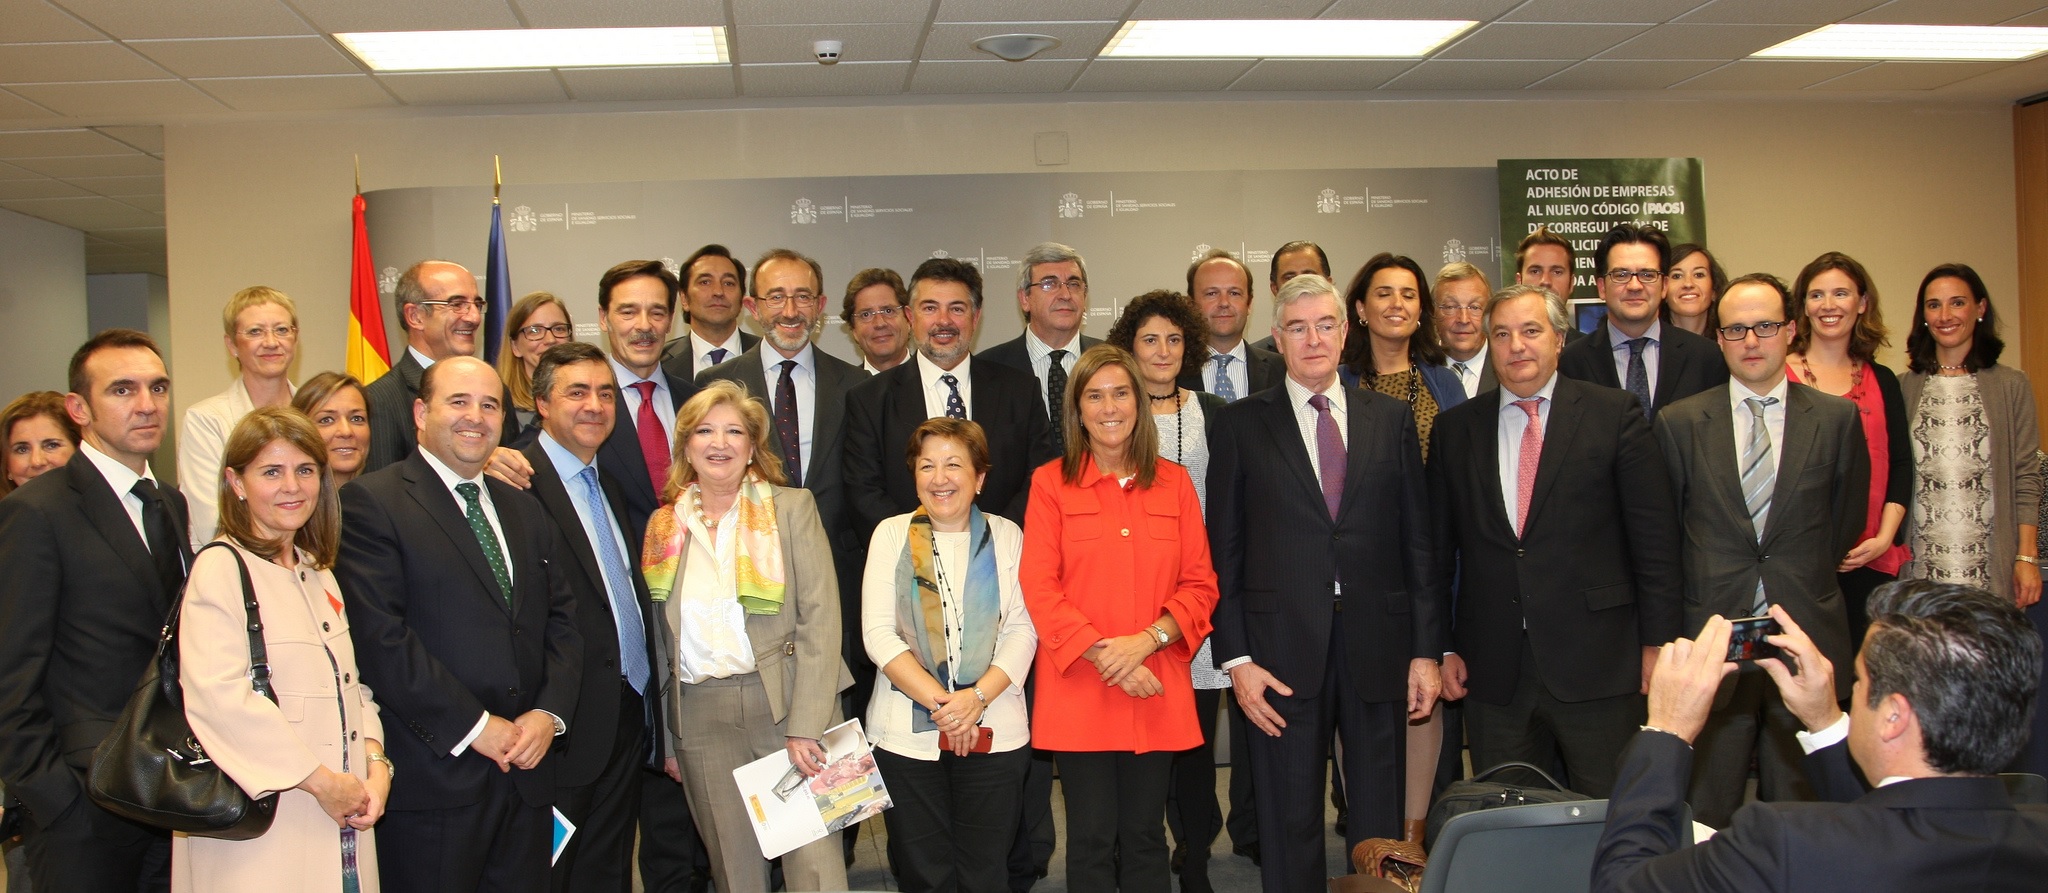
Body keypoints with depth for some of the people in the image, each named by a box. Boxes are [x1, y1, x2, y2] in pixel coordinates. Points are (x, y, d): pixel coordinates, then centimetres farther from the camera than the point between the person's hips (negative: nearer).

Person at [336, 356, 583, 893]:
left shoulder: (524, 511, 18)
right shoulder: (371, 502, -5)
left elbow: (561, 623, 14)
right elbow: (381, 637, -14)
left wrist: (550, 713, -4)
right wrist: (474, 727, -14)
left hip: (524, 775, 6)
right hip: (433, 778, -6)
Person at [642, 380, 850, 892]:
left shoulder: (792, 508, 1)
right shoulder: (664, 527, 10)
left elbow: (820, 618, -6)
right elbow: (664, 640, 14)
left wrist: (805, 726, -14)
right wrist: (668, 738, 12)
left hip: (785, 698, -3)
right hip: (701, 713, 3)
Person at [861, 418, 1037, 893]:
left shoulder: (1006, 536, 6)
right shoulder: (892, 534, 5)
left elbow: (1022, 630, -1)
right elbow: (879, 634, -3)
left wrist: (977, 697, -17)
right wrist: (941, 703, -13)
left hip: (994, 731, 0)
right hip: (906, 734, 0)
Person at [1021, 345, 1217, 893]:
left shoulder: (1174, 483, 9)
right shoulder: (1051, 484, 1)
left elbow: (1199, 583, 5)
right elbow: (1039, 587, -5)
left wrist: (1146, 640, -11)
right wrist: (1103, 655, -14)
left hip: (1157, 693, 2)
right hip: (1079, 691, -2)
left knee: (1144, 836, 9)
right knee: (1092, 839, 3)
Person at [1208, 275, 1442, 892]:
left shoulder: (1392, 419, 9)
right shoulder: (1239, 425, 4)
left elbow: (1418, 539, 7)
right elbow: (1223, 551, 1)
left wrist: (1427, 649, 2)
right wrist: (1236, 658, -6)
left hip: (1377, 648, 2)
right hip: (1284, 652, -1)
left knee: (1380, 826, 9)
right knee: (1289, 829, 6)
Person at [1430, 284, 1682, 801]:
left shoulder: (1614, 415, 1)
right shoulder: (1455, 429, 9)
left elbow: (1654, 535, 0)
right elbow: (1438, 545, 10)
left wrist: (1658, 640, -3)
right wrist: (1444, 647, 6)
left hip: (1597, 665, -2)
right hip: (1494, 673, 2)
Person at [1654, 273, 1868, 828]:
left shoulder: (1837, 419, 4)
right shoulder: (1680, 423, 3)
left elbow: (1848, 518, 14)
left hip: (1808, 637, 1)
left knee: (1801, 803, 8)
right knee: (1707, 812, 4)